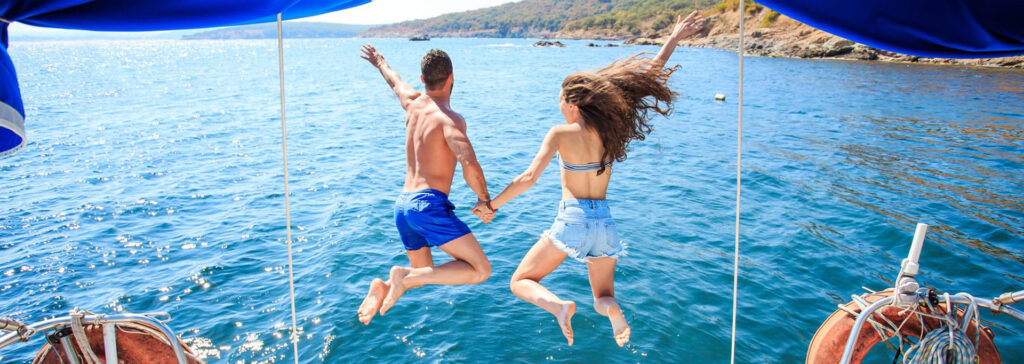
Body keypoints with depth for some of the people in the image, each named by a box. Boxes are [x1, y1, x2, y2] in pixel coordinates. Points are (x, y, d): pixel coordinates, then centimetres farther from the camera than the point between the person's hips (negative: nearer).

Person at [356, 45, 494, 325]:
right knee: (480, 270, -10)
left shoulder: (413, 103, 11)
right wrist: (484, 199, -9)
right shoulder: (450, 119, -10)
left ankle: (384, 287, -1)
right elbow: (469, 165, -25)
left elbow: (395, 82, 34)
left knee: (423, 272, 27)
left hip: (402, 204, 8)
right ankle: (404, 276, -20)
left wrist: (380, 63, 56)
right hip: (429, 204, -8)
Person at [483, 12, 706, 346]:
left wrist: (491, 205, -7)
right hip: (605, 223, 4)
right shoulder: (611, 127, 1)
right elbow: (650, 77, 6)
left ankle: (559, 305, -19)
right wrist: (675, 38, 16)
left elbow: (529, 177, -17)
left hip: (571, 220, -4)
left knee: (520, 282, 12)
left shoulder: (560, 133, -10)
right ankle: (613, 310, -15)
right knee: (603, 298, 23)